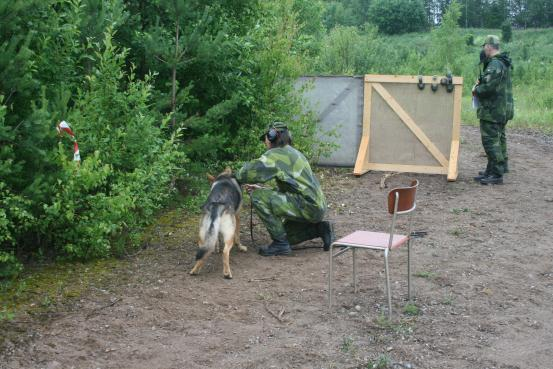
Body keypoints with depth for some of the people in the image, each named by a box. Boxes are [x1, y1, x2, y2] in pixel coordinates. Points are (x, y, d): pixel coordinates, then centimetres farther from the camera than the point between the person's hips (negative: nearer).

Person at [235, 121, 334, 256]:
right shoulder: (292, 152, 22)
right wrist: (261, 189, 17)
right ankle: (320, 228, 15)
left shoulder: (276, 154, -9)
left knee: (258, 197, -13)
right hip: (317, 206, 10)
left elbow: (252, 170, -21)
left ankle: (280, 243, -8)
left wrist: (236, 179, -1)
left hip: (307, 206, -10)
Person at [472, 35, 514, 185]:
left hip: (492, 110, -11)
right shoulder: (503, 63, 14)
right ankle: (501, 166, 32)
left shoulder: (495, 64, -20)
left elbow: (488, 87, -27)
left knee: (490, 140, -9)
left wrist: (476, 90, -9)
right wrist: (481, 81, 5)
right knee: (499, 138, 20)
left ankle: (496, 174, -9)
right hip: (503, 109, 11)